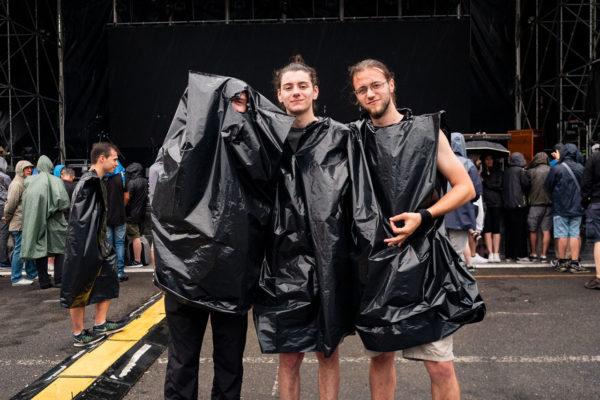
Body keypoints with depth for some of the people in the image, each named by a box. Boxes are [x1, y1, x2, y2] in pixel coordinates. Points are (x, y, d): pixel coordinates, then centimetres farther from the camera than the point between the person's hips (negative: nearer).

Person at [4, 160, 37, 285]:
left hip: (26, 223, 9)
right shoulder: (17, 184, -15)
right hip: (19, 224, -9)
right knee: (20, 250, -3)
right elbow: (11, 203, -17)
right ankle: (16, 278, 5)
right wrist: (7, 218, -6)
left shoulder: (26, 183, 15)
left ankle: (32, 274, 28)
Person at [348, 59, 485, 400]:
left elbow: (465, 187, 3)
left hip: (422, 260, -2)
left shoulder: (427, 130, 3)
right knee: (380, 355, 14)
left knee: (441, 365, -2)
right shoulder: (354, 138, 7)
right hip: (373, 262, 2)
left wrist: (423, 217, -11)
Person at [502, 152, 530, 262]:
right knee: (520, 230, -2)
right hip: (519, 203, -6)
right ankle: (520, 255, -2)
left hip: (507, 204, 6)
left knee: (509, 229, 10)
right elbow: (526, 185, -8)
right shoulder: (520, 170, -8)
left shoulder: (506, 171, 9)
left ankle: (508, 255, 14)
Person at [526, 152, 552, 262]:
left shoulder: (531, 172, -7)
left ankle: (533, 254, 16)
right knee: (546, 230, 6)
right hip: (549, 203, 3)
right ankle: (544, 255, 6)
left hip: (535, 204, -2)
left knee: (533, 230, 9)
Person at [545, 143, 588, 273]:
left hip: (560, 209, -3)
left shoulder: (556, 168, -12)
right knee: (575, 235, 5)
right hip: (576, 208, 3)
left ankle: (562, 262, 10)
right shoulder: (581, 168, -1)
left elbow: (548, 186, -2)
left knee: (562, 235, 3)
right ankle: (575, 263, 4)